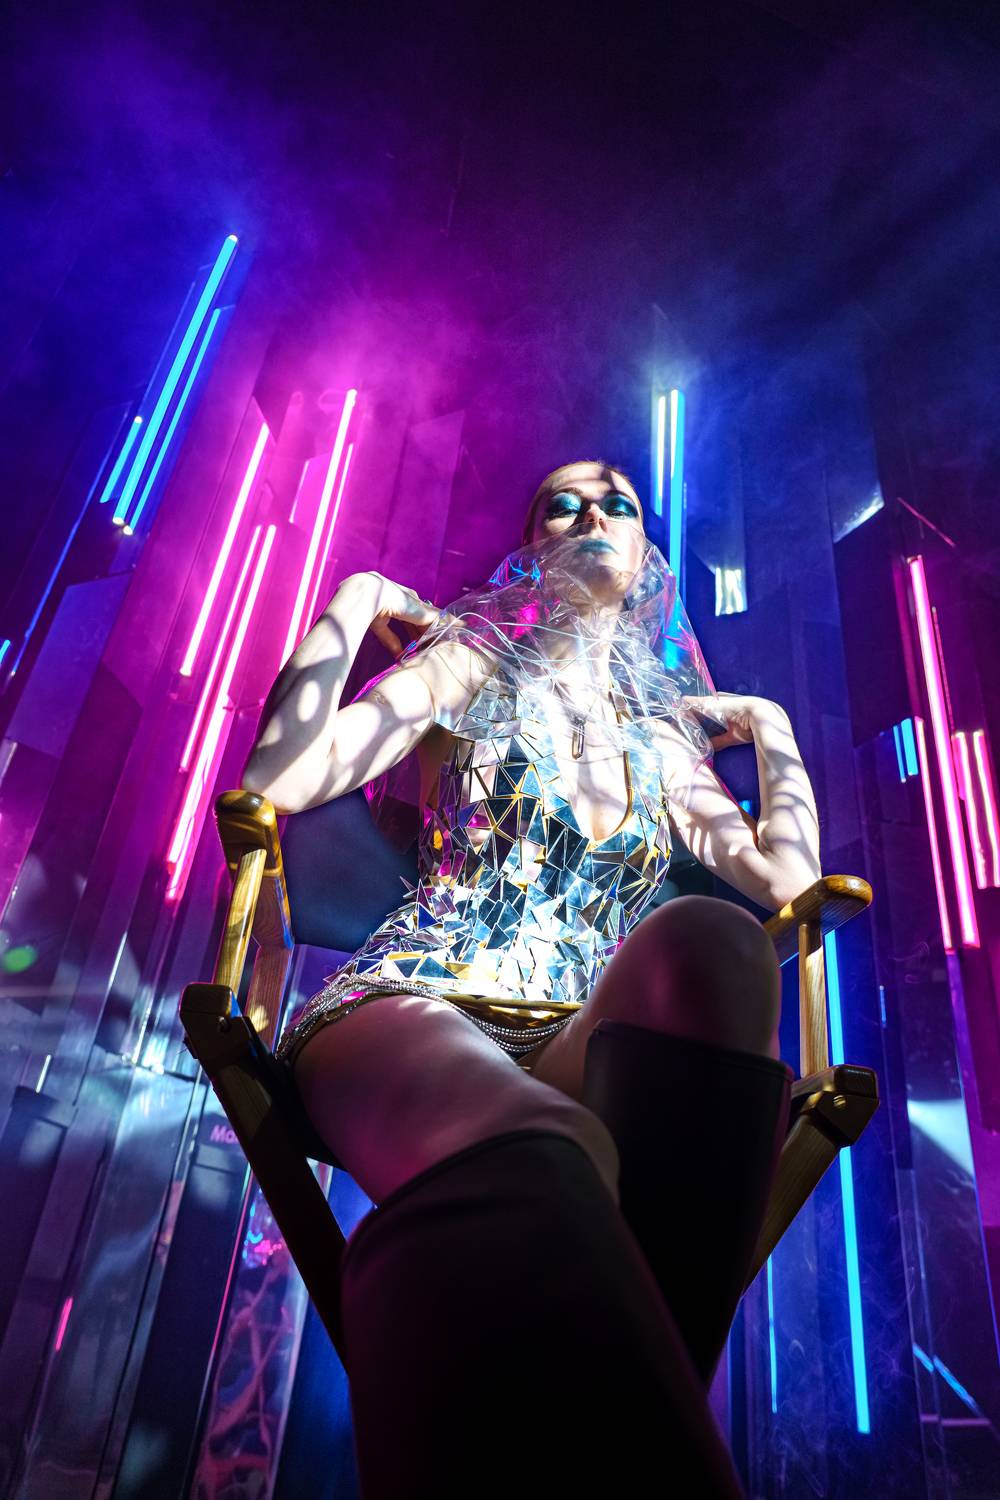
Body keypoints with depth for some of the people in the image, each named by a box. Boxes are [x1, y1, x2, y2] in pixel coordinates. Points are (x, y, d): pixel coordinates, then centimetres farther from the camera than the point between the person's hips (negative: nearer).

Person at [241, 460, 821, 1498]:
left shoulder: (665, 737, 26)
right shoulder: (476, 663, 14)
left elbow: (788, 880, 15)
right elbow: (279, 779, 0)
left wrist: (771, 730, 24)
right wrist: (354, 604, 8)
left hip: (583, 1045, 4)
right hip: (419, 1005, -3)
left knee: (705, 941, -35)